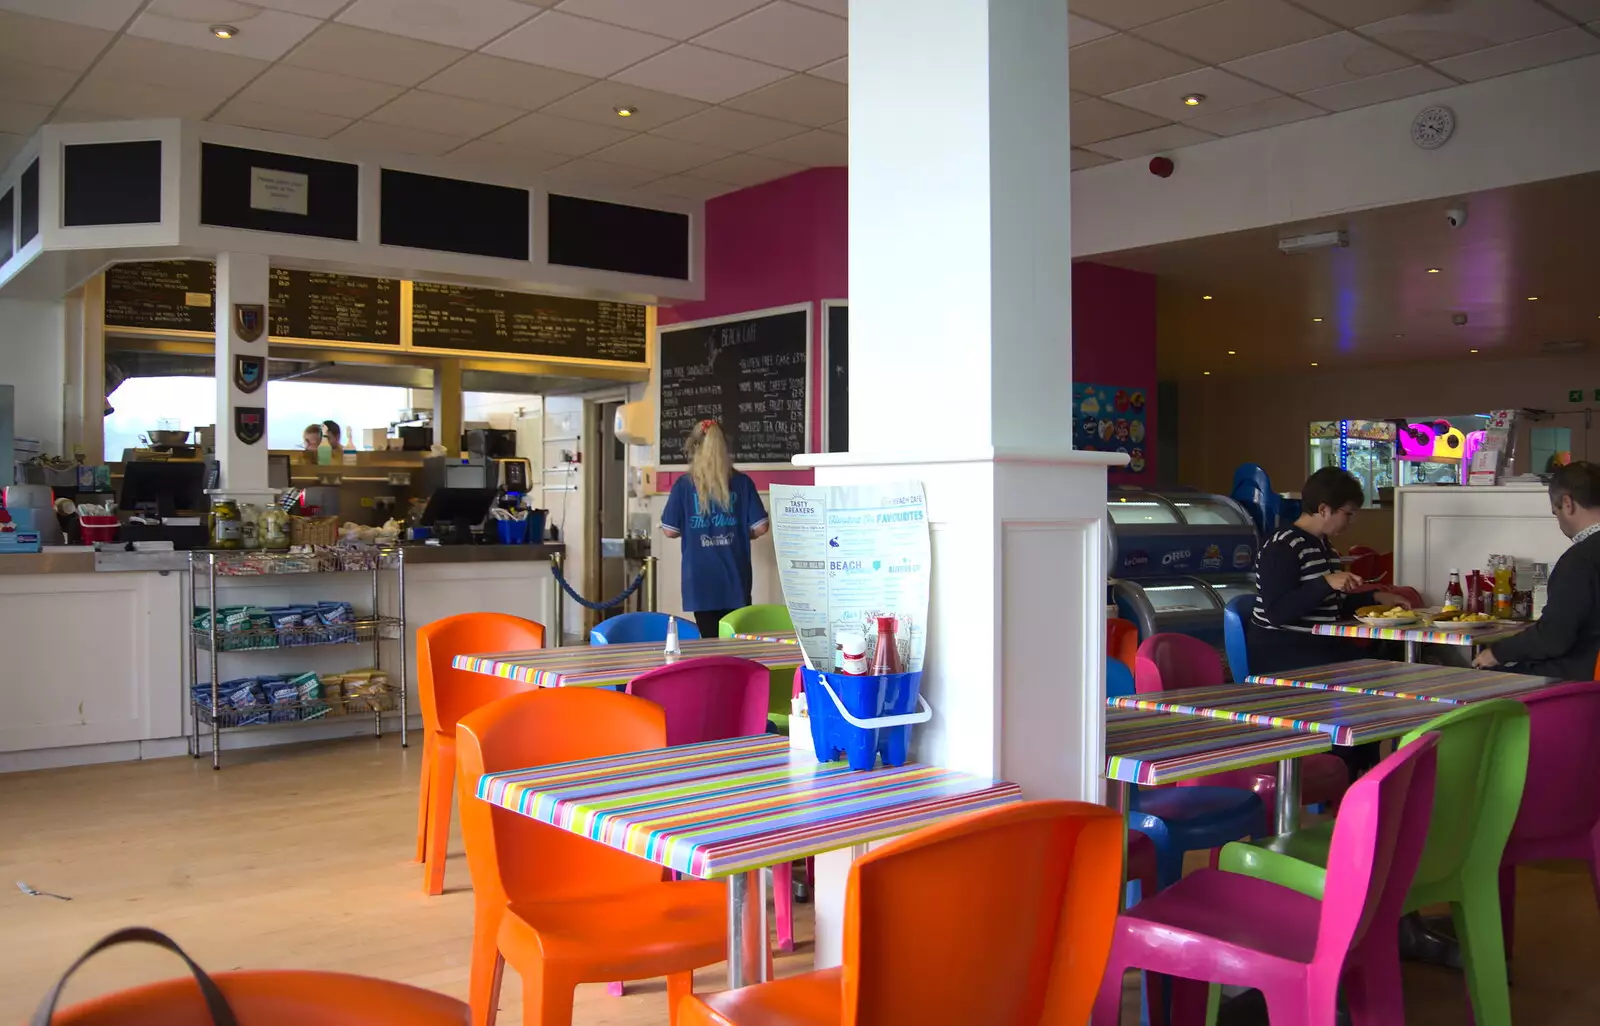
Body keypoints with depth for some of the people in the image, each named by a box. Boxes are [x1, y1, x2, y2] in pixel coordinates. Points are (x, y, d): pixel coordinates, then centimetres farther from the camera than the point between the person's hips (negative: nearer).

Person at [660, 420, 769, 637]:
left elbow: (670, 530, -2)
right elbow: (760, 527, -2)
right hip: (735, 577, 1)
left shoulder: (683, 485, -3)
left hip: (701, 579, -1)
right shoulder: (742, 482, 0)